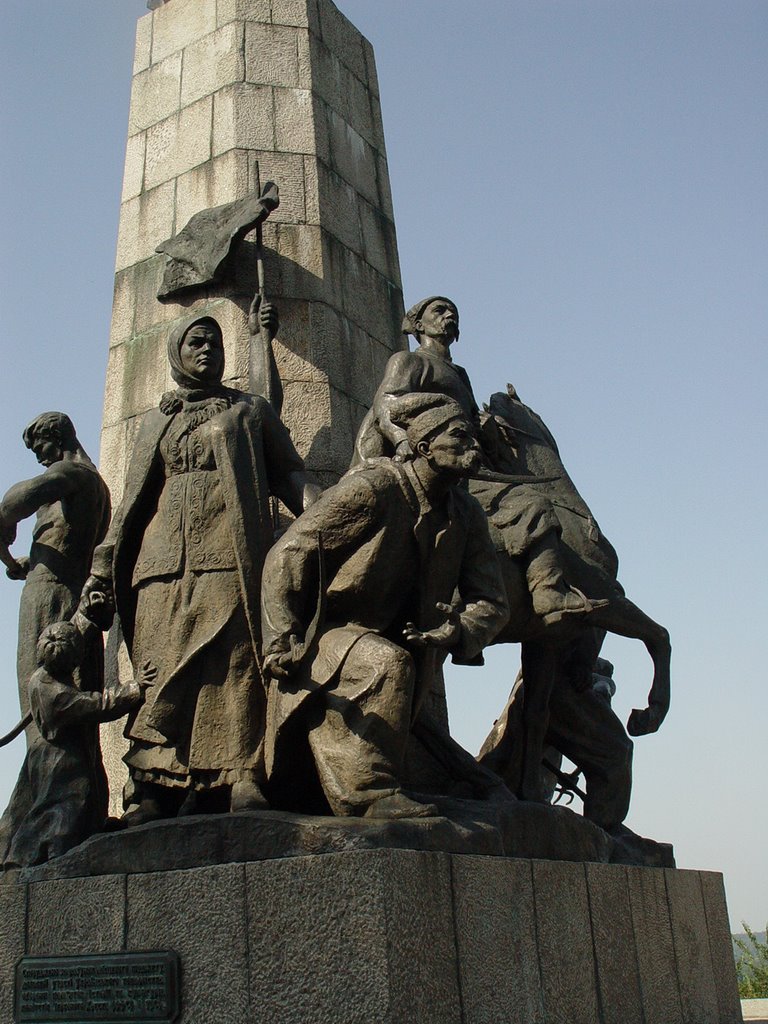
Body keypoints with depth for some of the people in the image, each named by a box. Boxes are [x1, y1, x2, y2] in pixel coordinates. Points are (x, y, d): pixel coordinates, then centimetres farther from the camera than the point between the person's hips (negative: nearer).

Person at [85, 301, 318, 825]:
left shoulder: (251, 410, 21)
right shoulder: (156, 422, 26)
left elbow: (291, 472, 11)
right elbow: (132, 502, 23)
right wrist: (104, 566, 14)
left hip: (231, 553, -2)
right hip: (165, 557, 3)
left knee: (234, 662, -15)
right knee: (161, 670, -8)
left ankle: (239, 780, -19)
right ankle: (159, 788, -11)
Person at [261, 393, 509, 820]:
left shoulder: (466, 515, 3)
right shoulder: (370, 489, -18)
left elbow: (491, 601, 4)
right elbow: (287, 554, -19)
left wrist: (456, 630, -19)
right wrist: (282, 641, -27)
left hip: (390, 637, 7)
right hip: (321, 637, -7)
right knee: (386, 663, -32)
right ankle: (371, 793, -27)